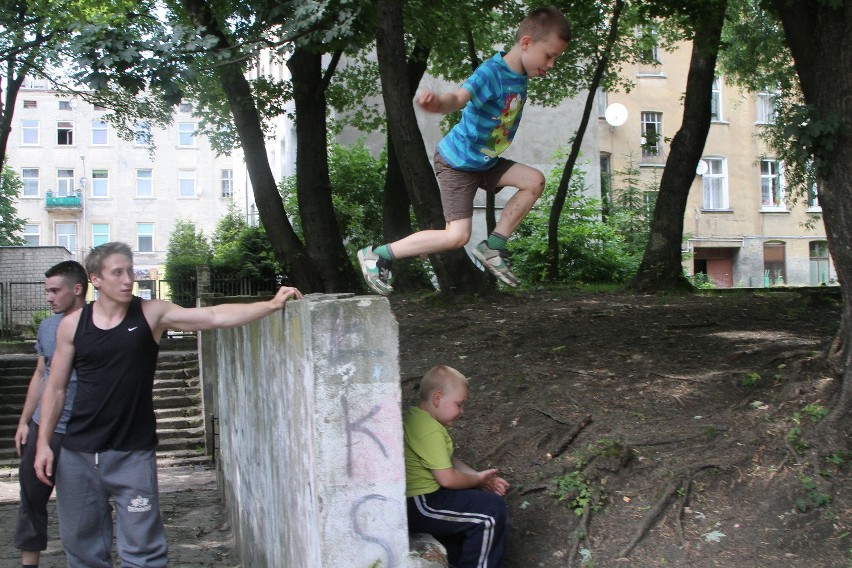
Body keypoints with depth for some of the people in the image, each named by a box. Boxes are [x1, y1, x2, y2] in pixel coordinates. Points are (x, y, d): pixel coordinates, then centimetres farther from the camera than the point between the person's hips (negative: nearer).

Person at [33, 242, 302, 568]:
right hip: (78, 452, 2)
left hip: (133, 454, -2)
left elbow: (215, 317, -13)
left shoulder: (152, 314, -4)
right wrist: (43, 441, 2)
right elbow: (56, 388, 7)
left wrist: (272, 305, -22)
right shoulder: (72, 326, 0)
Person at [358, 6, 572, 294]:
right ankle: (375, 256, -4)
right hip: (457, 162, -8)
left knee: (534, 181, -5)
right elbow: (459, 97, -48)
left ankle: (492, 248, 2)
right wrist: (439, 103, -68)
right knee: (457, 236, -14)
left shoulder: (519, 76, -1)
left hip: (485, 161, 8)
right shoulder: (491, 72, -28)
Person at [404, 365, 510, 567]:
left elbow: (448, 461, 17)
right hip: (419, 506, -11)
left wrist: (480, 477, 5)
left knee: (484, 498, 25)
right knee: (493, 510, -12)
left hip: (414, 497, 11)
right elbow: (447, 478, -24)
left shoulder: (414, 418, 10)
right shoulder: (429, 430, -23)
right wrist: (478, 479, -5)